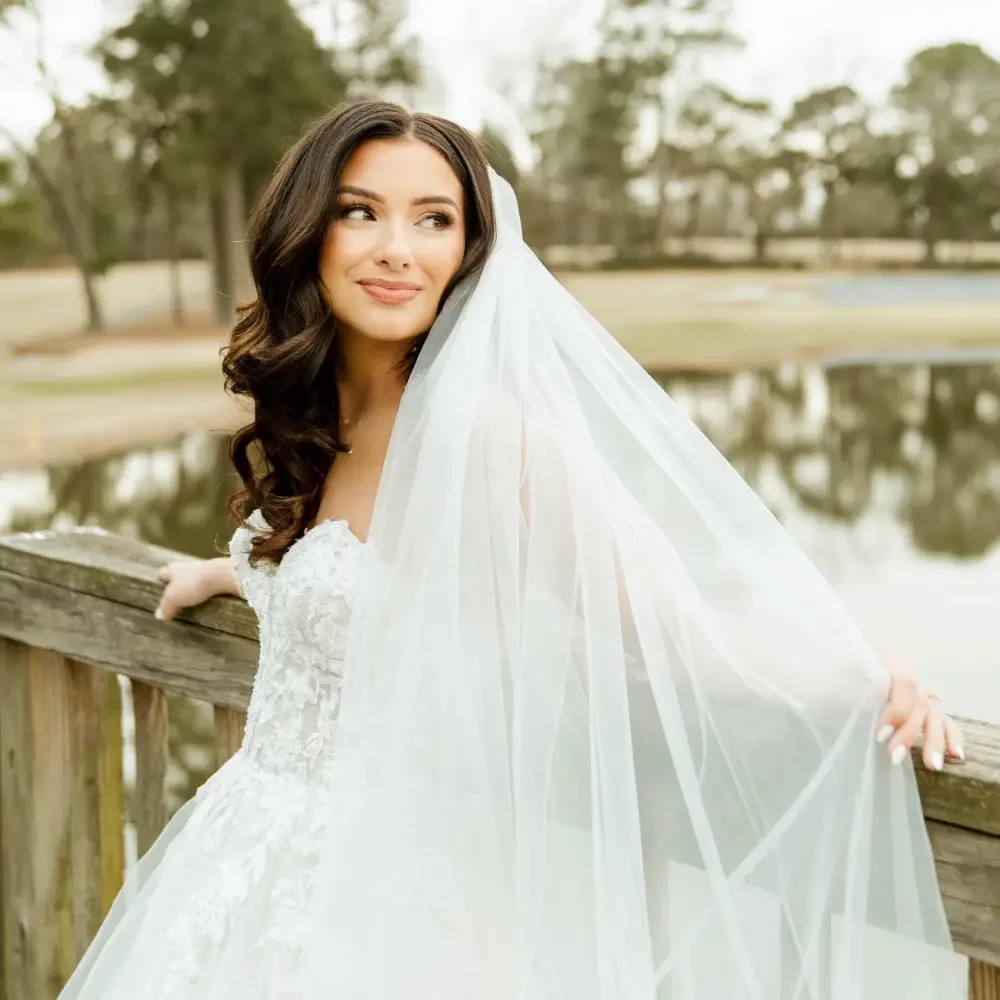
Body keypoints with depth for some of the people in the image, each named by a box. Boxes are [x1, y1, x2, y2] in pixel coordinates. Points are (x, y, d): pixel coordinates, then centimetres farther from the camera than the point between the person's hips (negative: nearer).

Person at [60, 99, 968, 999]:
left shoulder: (483, 430, -20)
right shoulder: (309, 417, 2)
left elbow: (661, 625, -22)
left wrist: (858, 686, -36)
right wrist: (223, 573, 36)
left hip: (372, 888, -7)